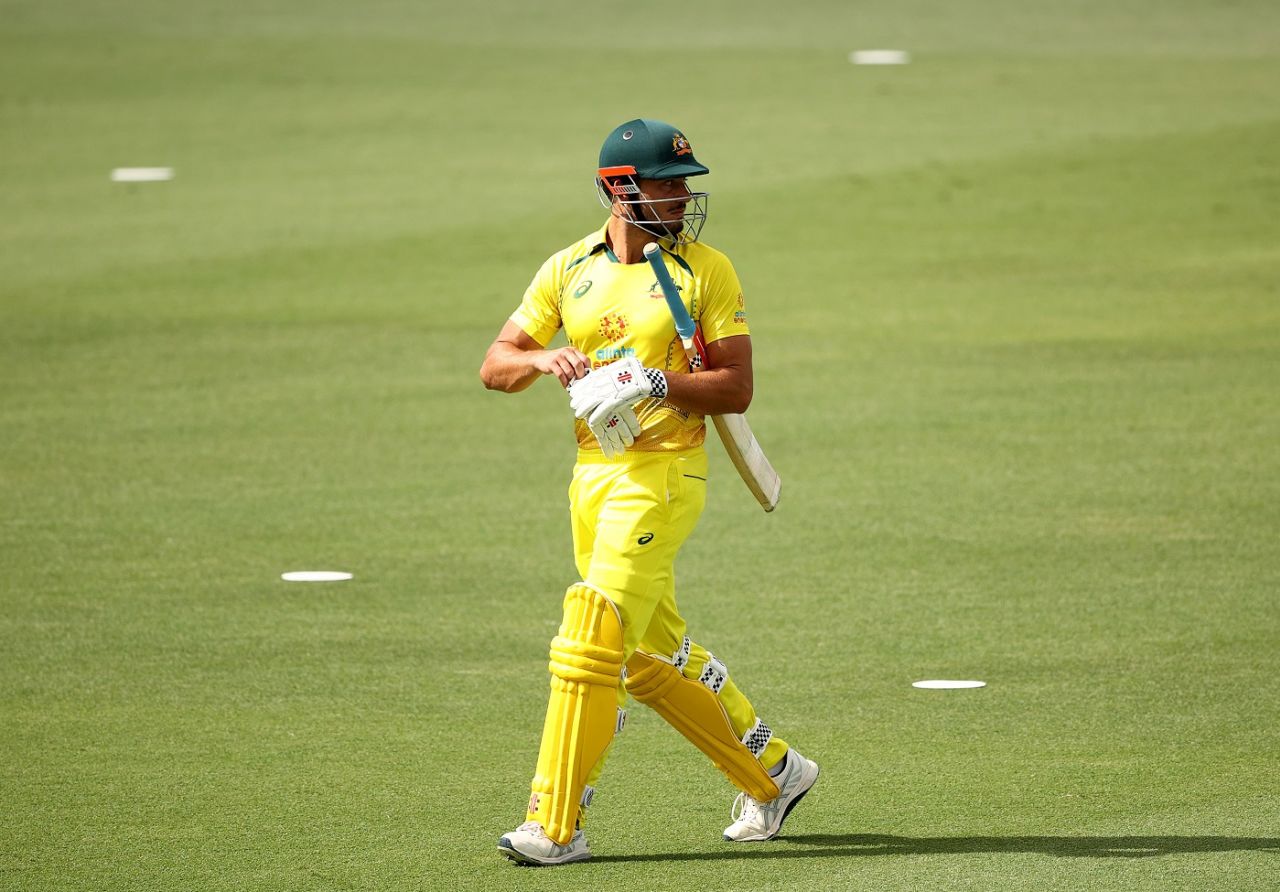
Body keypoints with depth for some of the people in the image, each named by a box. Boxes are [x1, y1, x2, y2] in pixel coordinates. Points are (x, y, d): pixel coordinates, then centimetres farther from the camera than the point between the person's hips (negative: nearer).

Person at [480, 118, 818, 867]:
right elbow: (495, 366, 7)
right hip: (592, 476, 6)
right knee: (652, 656, 14)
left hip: (662, 475, -6)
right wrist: (544, 361, -14)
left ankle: (559, 826, -9)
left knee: (590, 644, -13)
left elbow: (737, 388, -8)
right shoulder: (569, 270, 8)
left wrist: (657, 383, -23)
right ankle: (772, 772, 29)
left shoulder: (706, 271, -4)